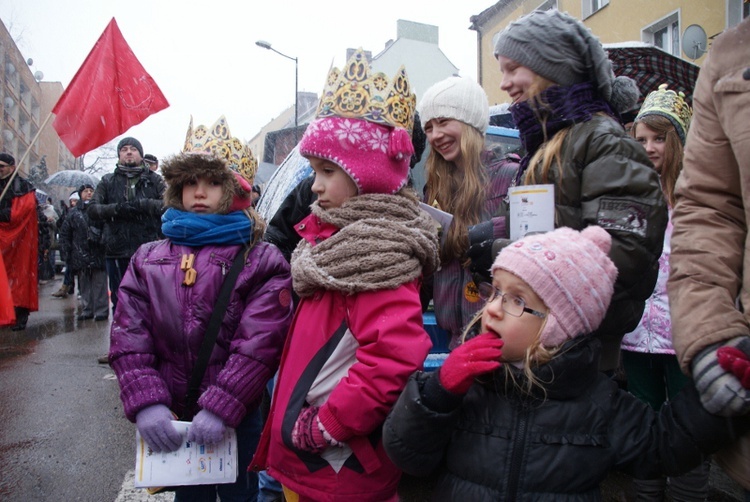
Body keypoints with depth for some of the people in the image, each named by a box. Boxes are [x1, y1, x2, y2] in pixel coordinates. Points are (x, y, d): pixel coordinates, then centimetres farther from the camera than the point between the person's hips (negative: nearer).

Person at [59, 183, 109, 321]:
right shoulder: (73, 212, 13)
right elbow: (64, 234, 14)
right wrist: (67, 250, 6)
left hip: (98, 253, -3)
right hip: (80, 254, 3)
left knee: (99, 284, -3)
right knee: (84, 285, 9)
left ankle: (101, 310, 1)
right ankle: (87, 310, 16)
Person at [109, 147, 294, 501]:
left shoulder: (261, 261, -8)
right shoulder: (147, 260, 4)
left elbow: (258, 343, -16)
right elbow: (128, 338, -2)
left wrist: (221, 406, -21)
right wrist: (145, 401, -13)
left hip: (239, 418, -3)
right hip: (171, 419, 3)